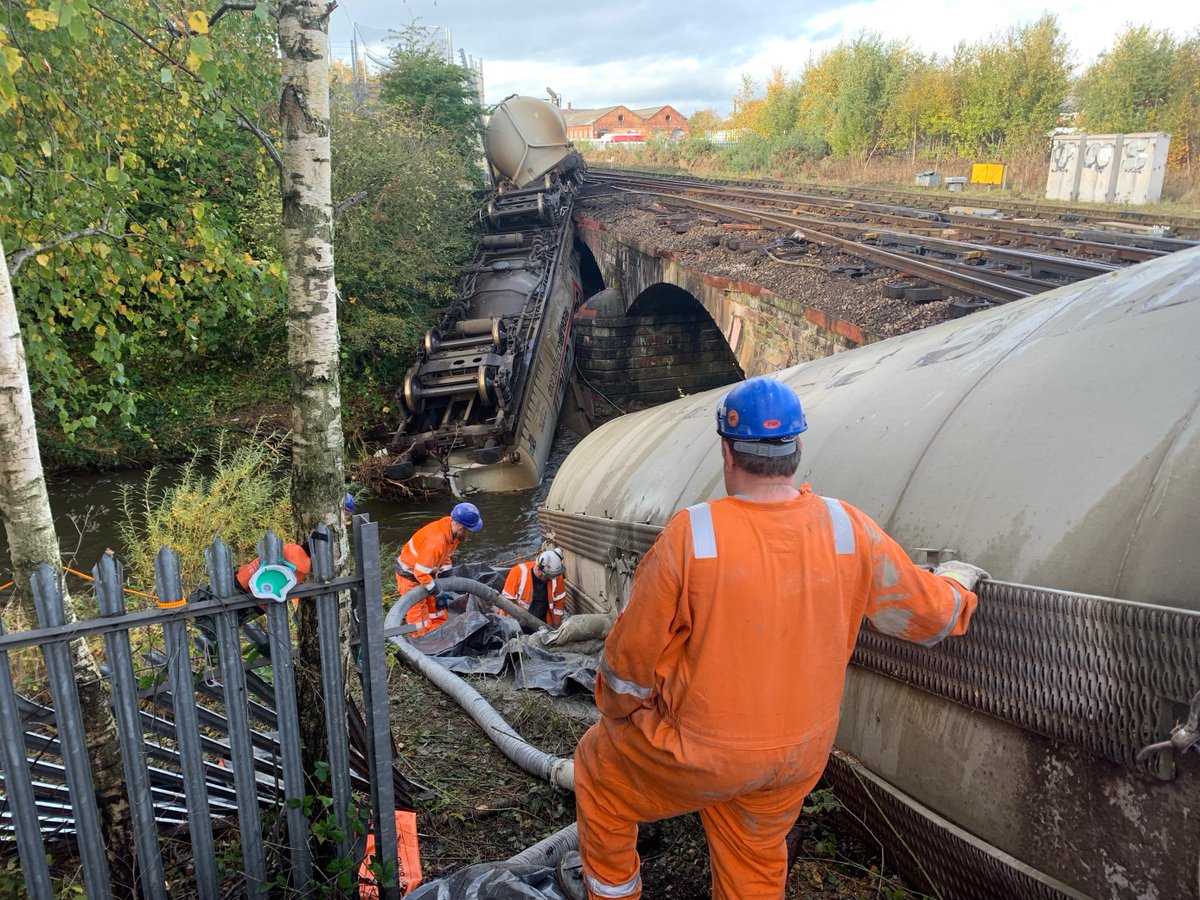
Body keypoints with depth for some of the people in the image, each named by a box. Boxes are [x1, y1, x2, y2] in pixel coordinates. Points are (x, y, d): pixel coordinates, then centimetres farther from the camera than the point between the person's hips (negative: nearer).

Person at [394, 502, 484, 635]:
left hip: (425, 572, 9)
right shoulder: (436, 541, -38)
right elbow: (420, 572, -34)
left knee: (438, 614, 15)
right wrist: (437, 594, -25)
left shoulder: (451, 526, -11)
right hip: (410, 575, -9)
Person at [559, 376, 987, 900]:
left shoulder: (691, 533, -24)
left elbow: (634, 648, -14)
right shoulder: (849, 529, -14)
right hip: (802, 754, 4)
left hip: (703, 750, -4)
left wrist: (618, 712, 6)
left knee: (599, 763, 25)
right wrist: (958, 581, 23)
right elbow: (930, 613, -1)